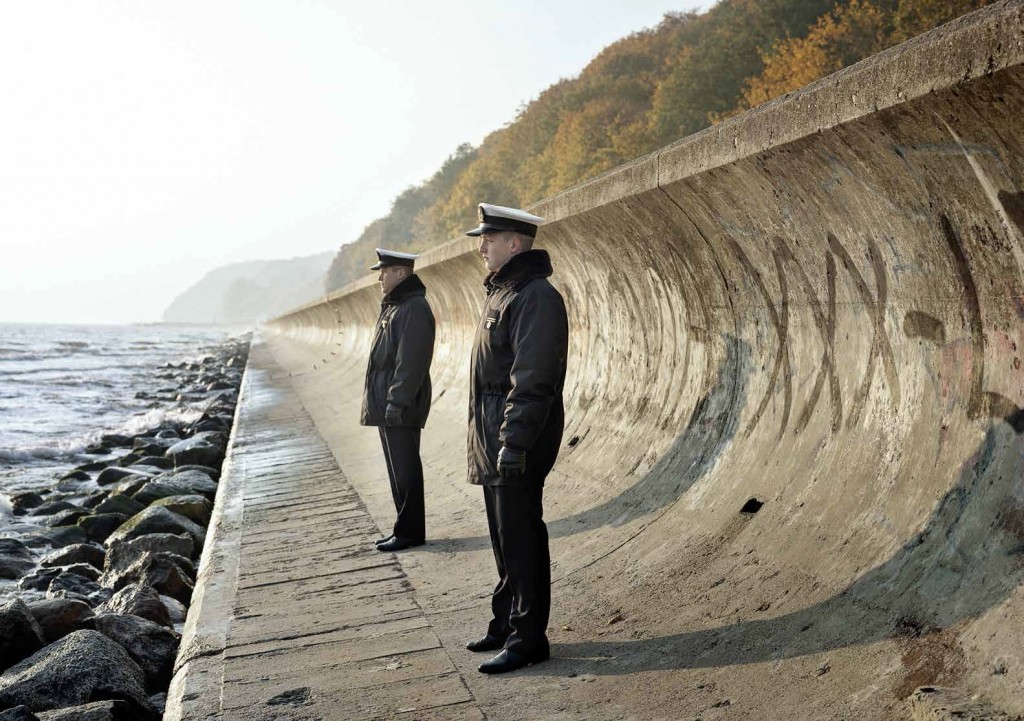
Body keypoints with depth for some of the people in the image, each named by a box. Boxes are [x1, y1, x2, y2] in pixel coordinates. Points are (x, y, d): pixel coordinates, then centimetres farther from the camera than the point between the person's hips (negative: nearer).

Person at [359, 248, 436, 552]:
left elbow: (411, 361, -21)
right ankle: (405, 529, 23)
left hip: (402, 407, -10)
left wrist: (397, 401, -23)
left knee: (404, 470, -3)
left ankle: (410, 532, 6)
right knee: (398, 469, 15)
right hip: (387, 405, 10)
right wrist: (383, 400, 19)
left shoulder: (413, 309, -15)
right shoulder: (392, 307, 17)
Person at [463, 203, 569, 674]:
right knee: (504, 537, 18)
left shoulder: (535, 297, -16)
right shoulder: (500, 292, 17)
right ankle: (505, 625, 30)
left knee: (521, 538, -4)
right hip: (494, 439, 10)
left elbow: (531, 380, -23)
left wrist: (514, 442, -26)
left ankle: (528, 639, 6)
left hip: (518, 439, -10)